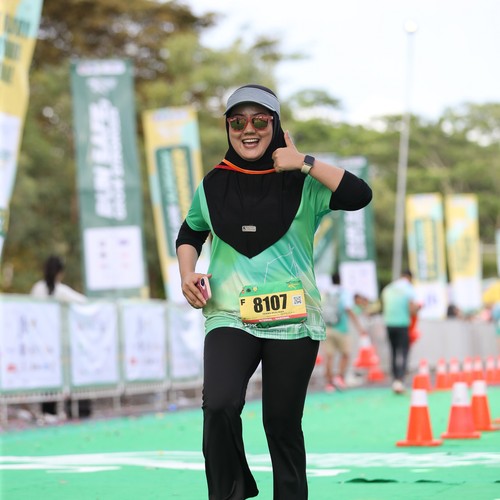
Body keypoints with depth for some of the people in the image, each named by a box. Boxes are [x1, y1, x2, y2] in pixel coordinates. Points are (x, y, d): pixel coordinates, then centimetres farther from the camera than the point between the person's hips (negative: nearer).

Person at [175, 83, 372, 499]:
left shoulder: (302, 183, 0)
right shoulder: (214, 185, 7)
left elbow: (360, 195, -15)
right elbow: (189, 234, 24)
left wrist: (304, 163, -14)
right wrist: (187, 275, 5)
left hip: (292, 321, 0)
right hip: (229, 317, 1)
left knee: (283, 422, 4)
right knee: (219, 405, -22)